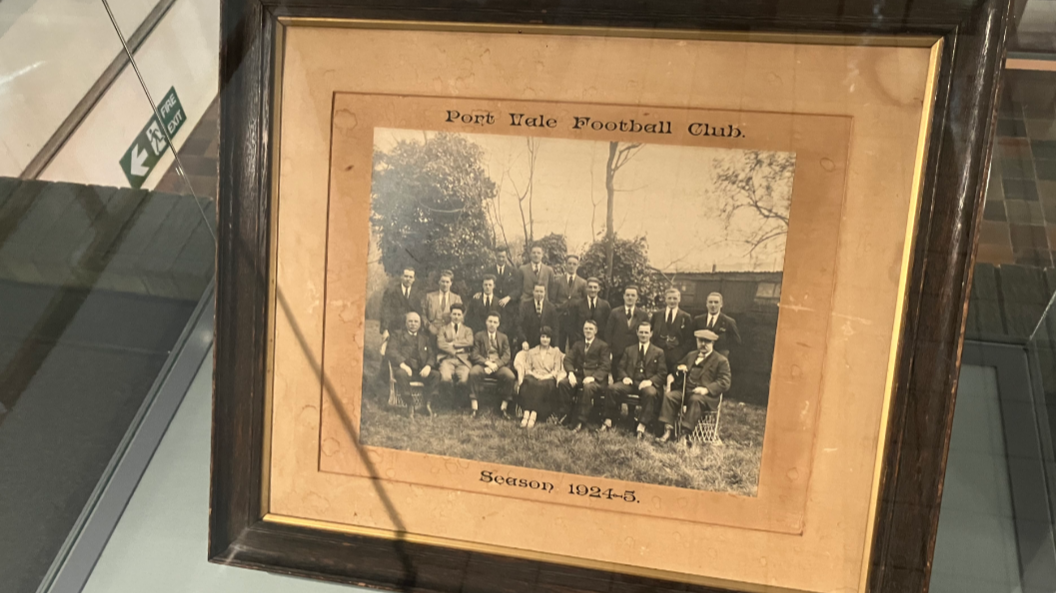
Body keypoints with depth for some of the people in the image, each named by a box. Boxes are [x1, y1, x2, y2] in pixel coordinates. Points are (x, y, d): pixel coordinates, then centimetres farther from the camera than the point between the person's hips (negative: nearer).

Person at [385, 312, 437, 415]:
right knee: (402, 374, -37)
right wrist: (402, 364, -19)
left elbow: (432, 354, 13)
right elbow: (390, 351, -1)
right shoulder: (398, 335, 16)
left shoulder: (425, 337, 25)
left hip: (421, 370, 3)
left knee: (435, 375, -26)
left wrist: (428, 366, -11)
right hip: (404, 368, -2)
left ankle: (428, 404, -23)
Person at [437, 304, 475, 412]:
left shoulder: (467, 330, 24)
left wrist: (452, 343, -1)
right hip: (447, 359, 0)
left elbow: (469, 342, 1)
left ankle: (473, 404, -8)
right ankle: (450, 402, -9)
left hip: (463, 360, 0)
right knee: (446, 379, -33)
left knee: (464, 381, -31)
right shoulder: (443, 329, 22)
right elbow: (440, 344, 3)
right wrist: (453, 351, -8)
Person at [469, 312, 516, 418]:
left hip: (499, 365, 1)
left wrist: (496, 365, -15)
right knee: (473, 373, -35)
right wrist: (487, 363, -15)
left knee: (510, 376, -30)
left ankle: (503, 408, -19)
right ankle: (474, 407, -30)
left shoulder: (503, 337, 17)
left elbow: (506, 356, 5)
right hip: (483, 364, -1)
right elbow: (475, 355, 3)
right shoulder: (479, 336, 13)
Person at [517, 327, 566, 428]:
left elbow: (556, 370, 8)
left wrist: (546, 377, -10)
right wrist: (535, 375, -7)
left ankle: (534, 415, -51)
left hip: (548, 379, -1)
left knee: (542, 385, -39)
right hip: (533, 377, 1)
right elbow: (527, 368, 13)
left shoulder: (556, 352, 20)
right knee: (528, 382, -37)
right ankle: (527, 414, -48)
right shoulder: (532, 352, 24)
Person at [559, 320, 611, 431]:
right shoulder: (577, 345, 23)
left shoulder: (603, 346, 10)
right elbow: (568, 360, 10)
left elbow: (605, 366, -3)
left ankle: (580, 421, -33)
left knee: (588, 387, -38)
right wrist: (571, 373, -13)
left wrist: (593, 377, -21)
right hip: (578, 375, 4)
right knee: (562, 383, -27)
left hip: (595, 378, -4)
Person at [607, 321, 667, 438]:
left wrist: (650, 381, -14)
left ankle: (642, 426, -38)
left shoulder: (658, 352, 14)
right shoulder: (629, 350, 22)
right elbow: (620, 368, 17)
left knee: (651, 393, -39)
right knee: (613, 388, -29)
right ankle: (608, 421, -23)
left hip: (647, 384, -2)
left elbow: (662, 374, 5)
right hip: (630, 382, 2)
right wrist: (624, 377, -7)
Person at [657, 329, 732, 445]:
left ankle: (685, 434, -39)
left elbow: (725, 383, -5)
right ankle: (668, 431, -27)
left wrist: (706, 389, -21)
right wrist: (679, 369, 6)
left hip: (705, 395, -5)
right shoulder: (691, 355, 25)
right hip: (685, 390, 5)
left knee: (695, 399, -38)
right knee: (669, 396, -23)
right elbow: (677, 369, 33)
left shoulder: (721, 360, 7)